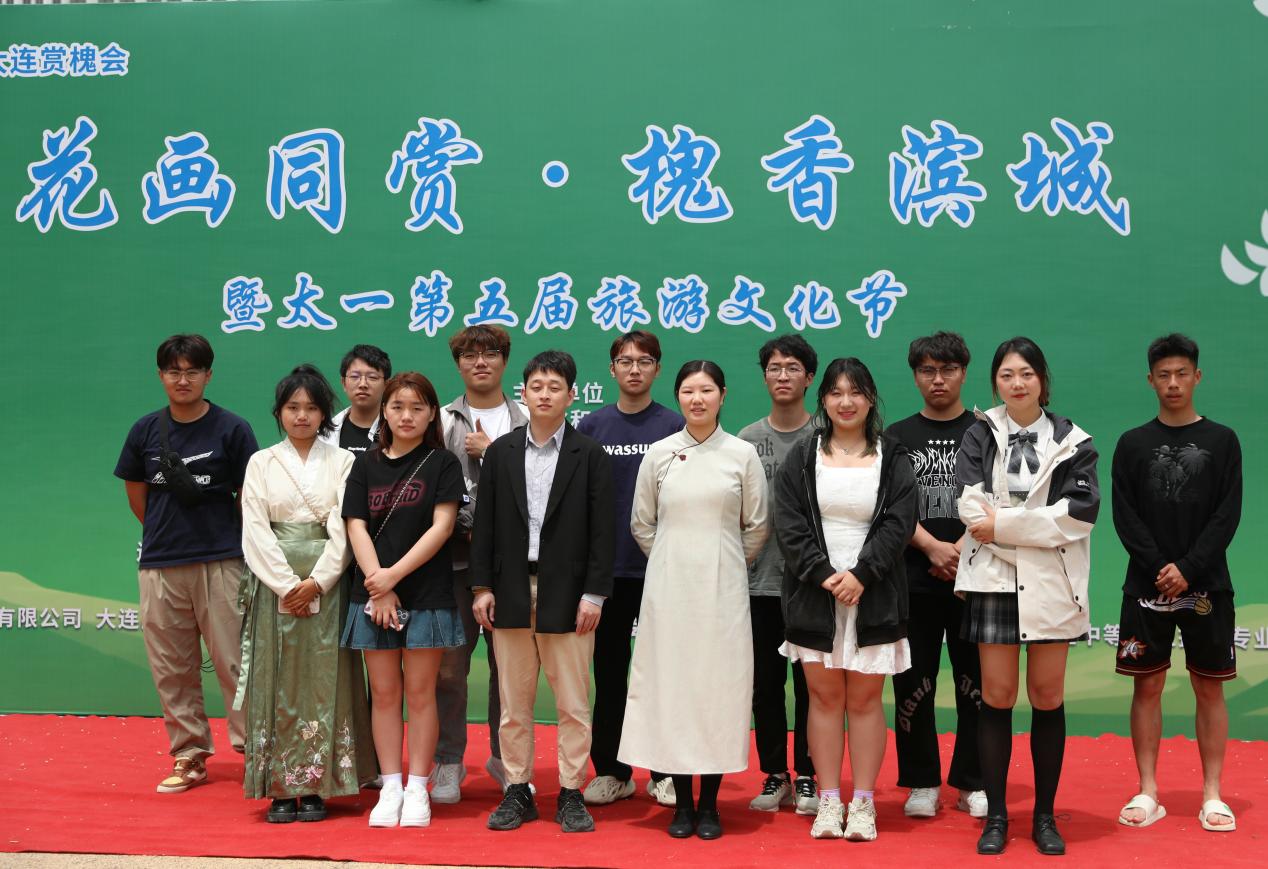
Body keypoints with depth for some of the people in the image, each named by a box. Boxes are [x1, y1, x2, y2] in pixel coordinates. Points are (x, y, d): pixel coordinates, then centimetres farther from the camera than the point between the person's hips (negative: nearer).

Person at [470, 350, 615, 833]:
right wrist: (482, 587, 1)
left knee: (573, 703, 2)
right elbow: (485, 523, 7)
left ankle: (571, 794, 12)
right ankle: (517, 792, 18)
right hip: (511, 594, 2)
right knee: (514, 703, 8)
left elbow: (601, 531, -1)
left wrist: (594, 594, -8)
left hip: (567, 595, -2)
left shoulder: (590, 457, 1)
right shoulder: (500, 452, 8)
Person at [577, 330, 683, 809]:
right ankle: (611, 772, 18)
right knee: (609, 670, 8)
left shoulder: (675, 427, 1)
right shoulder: (591, 427, 7)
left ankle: (664, 772, 16)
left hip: (661, 566, -2)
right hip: (605, 567, 2)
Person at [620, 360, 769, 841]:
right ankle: (682, 803, 12)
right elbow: (641, 524, 11)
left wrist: (726, 564, 11)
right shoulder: (660, 453, 4)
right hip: (669, 586, 1)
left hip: (723, 588, -1)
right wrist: (674, 561, 11)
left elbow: (756, 526, 7)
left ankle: (709, 805, 10)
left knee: (719, 685, 0)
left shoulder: (742, 454, 1)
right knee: (670, 683, 2)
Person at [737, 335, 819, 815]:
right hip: (761, 580, 2)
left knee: (810, 681, 3)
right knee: (765, 681, 7)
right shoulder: (747, 440, 8)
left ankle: (807, 776, 14)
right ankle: (775, 775, 18)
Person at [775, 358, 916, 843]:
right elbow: (789, 523, -1)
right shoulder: (802, 457, 7)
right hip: (815, 595, 1)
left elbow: (898, 523, -4)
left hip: (873, 596, -1)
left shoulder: (892, 459, 5)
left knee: (864, 698, 2)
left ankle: (863, 804, 9)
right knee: (824, 696, 4)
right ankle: (829, 802, 10)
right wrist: (823, 574, -13)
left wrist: (861, 574, -15)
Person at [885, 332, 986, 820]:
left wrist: (960, 550, -13)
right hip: (914, 580, 1)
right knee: (913, 684, 2)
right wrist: (934, 548, -13)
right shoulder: (898, 437, 10)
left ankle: (972, 784, 13)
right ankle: (922, 784, 12)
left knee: (976, 683, 2)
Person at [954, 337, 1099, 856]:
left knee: (1047, 697, 5)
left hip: (1052, 583, 0)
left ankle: (1044, 816, 17)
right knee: (997, 696, 3)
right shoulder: (979, 437, 5)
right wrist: (1037, 524, -17)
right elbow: (971, 505, -9)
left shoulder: (1071, 441, 4)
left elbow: (1082, 510, -9)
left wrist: (1005, 524, -13)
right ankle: (995, 815, 13)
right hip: (994, 580, 0)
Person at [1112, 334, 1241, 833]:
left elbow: (1228, 515, -3)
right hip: (1146, 586, 1)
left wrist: (1188, 569, -13)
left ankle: (1212, 795, 10)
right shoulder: (1132, 444, 6)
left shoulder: (1222, 441, 4)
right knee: (1147, 687, 2)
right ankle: (1148, 793, 10)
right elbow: (1125, 516, -1)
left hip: (1207, 585, 0)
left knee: (1209, 688, 3)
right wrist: (1160, 567, -13)